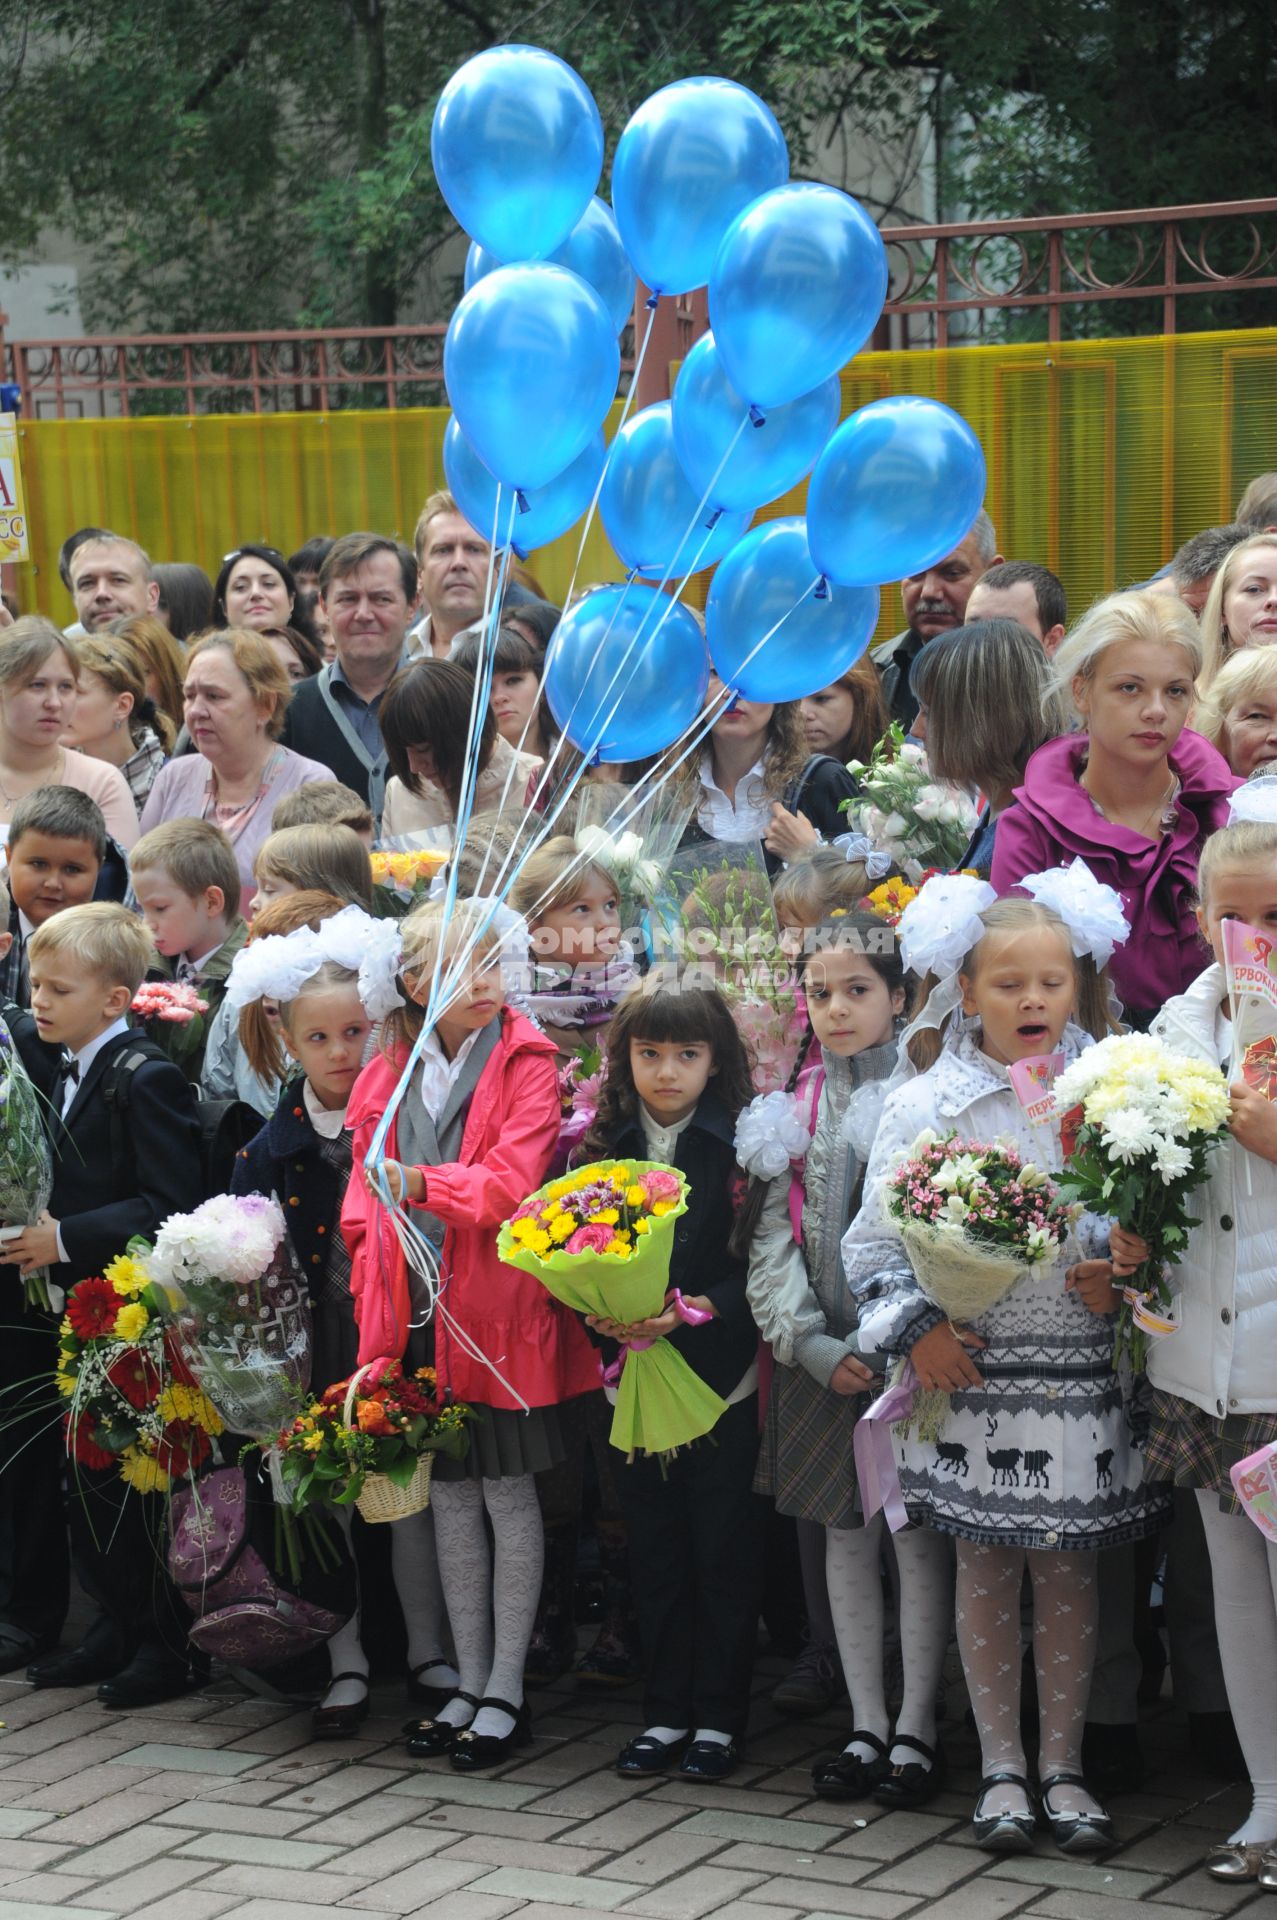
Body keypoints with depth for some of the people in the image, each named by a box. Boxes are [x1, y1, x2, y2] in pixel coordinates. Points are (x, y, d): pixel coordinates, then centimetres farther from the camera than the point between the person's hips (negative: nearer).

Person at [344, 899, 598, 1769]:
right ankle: (469, 1682, 21)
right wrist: (376, 1316, 1)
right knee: (451, 1496, 12)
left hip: (500, 1312, -4)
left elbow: (512, 1183, -16)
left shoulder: (525, 1062, -5)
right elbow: (365, 1205, 9)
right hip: (421, 1312, 4)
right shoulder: (387, 1077, 7)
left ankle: (507, 1690, 11)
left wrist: (420, 1185, -28)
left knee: (509, 1493, 3)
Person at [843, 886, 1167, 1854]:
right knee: (986, 1568, 6)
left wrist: (1121, 1282, -8)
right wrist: (917, 1328, -11)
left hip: (1082, 1366, 1)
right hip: (973, 1368, -1)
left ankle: (1064, 1764, 19)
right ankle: (1002, 1766, 17)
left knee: (1071, 1565, 7)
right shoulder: (927, 1103, -2)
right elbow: (874, 1239, 0)